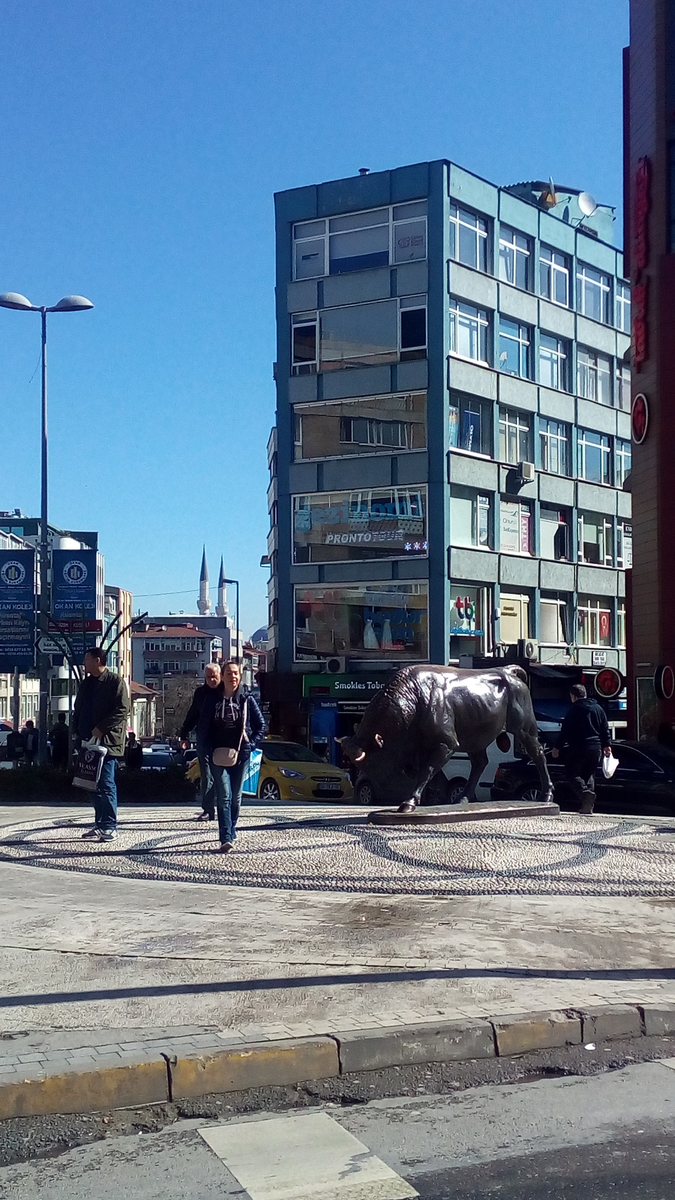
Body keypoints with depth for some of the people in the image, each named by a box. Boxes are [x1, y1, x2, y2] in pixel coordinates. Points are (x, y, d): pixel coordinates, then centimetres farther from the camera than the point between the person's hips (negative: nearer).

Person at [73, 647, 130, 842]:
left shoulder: (115, 682, -6)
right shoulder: (86, 684, 18)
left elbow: (122, 711, -14)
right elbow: (78, 710, 23)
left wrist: (101, 729, -17)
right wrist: (78, 731, 9)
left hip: (107, 741, -8)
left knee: (106, 784, -8)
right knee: (95, 784, 10)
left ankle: (109, 826, -3)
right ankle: (100, 824, 17)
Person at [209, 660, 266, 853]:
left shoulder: (247, 699, 1)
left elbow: (261, 725, 5)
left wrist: (252, 744, -6)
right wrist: (209, 749, 1)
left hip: (241, 754, 1)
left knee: (236, 797, 11)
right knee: (224, 796, -12)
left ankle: (231, 834, 26)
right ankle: (226, 839, -19)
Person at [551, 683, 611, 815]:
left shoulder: (574, 710, -8)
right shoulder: (599, 709, 12)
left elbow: (565, 730, -8)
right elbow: (605, 729, 14)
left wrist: (557, 747, -2)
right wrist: (606, 745, 22)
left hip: (578, 749, -6)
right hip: (596, 748, 6)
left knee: (572, 774, 1)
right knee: (589, 775, 15)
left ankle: (585, 792, -26)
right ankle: (588, 806, 8)